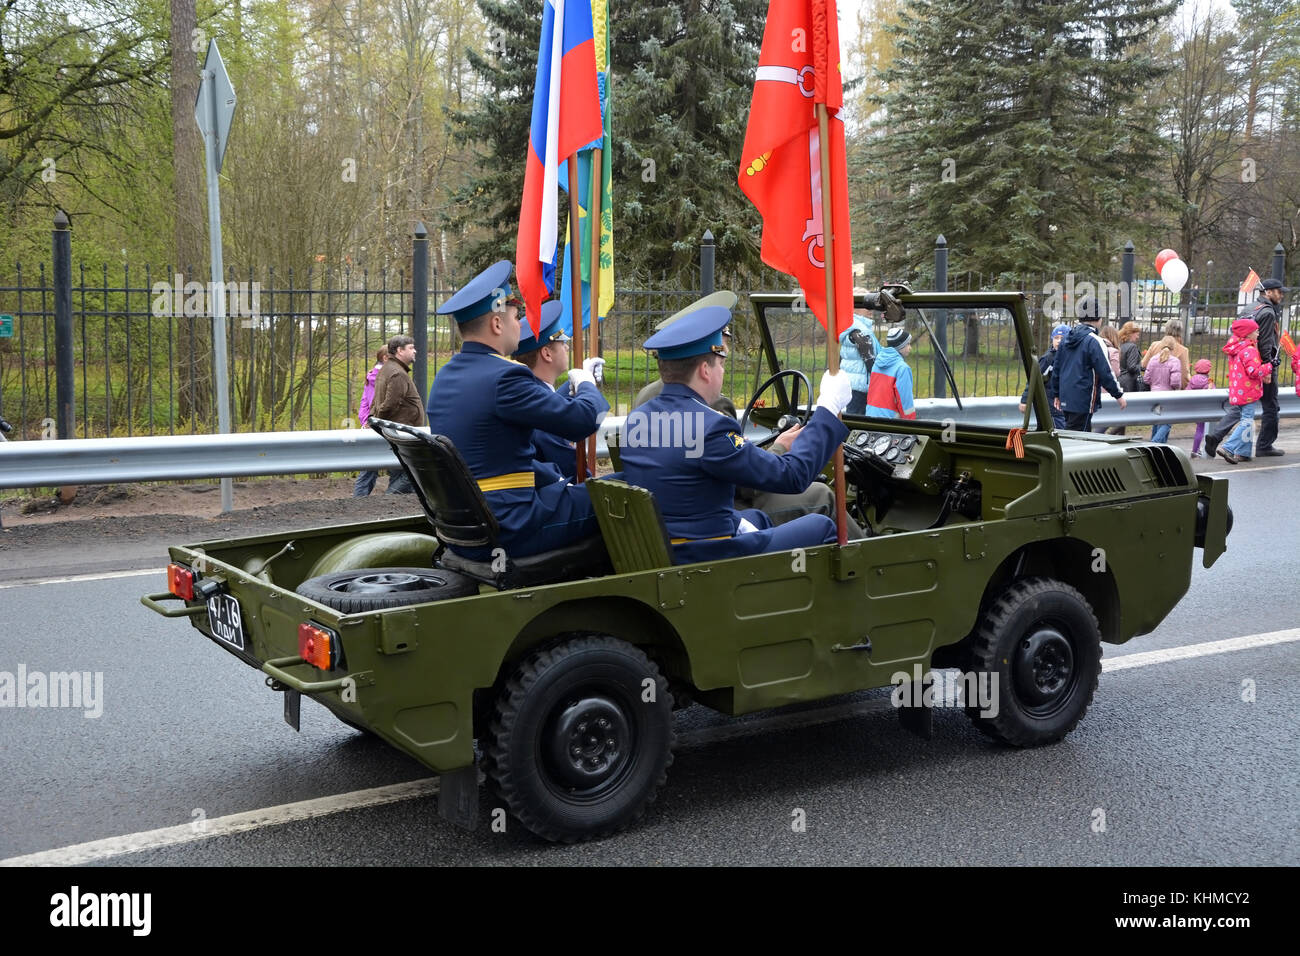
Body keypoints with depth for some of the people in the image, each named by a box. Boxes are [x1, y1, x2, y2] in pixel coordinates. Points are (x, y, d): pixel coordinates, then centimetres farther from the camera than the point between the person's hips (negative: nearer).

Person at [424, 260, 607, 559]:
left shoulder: (445, 377, 9)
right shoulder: (504, 377, -19)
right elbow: (584, 419, -15)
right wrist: (586, 384, 5)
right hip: (505, 530, -9)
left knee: (558, 482, 28)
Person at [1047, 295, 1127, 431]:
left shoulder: (1067, 338, 10)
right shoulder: (1094, 341, -13)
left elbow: (1057, 368, 16)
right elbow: (1105, 373, -14)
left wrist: (1056, 394, 25)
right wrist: (1119, 395, -3)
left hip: (1066, 399, 8)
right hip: (1083, 402, -8)